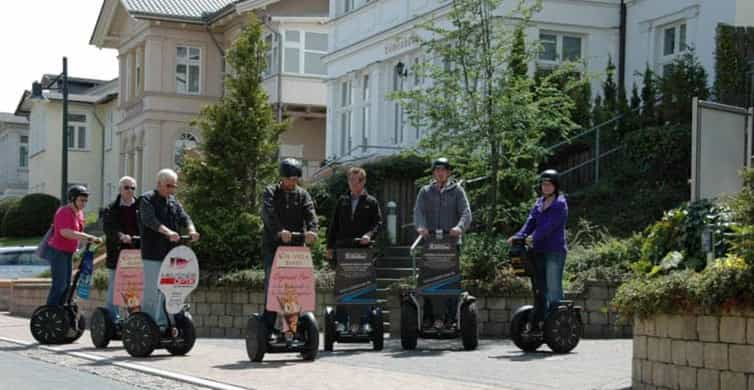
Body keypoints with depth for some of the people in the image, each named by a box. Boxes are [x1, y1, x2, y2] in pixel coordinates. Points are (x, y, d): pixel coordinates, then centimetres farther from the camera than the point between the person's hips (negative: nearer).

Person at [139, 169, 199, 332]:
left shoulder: (174, 202, 17)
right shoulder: (146, 200, -3)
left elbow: (184, 217, 5)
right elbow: (150, 220, -20)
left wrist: (191, 230, -18)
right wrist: (168, 232, -35)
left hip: (170, 253, 6)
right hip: (153, 254, -6)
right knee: (152, 291, -4)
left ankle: (162, 324, 12)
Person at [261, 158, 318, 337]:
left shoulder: (302, 194, 12)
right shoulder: (270, 192, 2)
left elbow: (310, 213, -5)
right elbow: (269, 214, -17)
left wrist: (312, 230, -27)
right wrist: (279, 231, -35)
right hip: (273, 246, -3)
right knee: (272, 283, -9)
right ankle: (268, 326, -7)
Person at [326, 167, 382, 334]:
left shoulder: (371, 202, 8)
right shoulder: (342, 201, 14)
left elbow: (378, 222, 1)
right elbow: (333, 225, 14)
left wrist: (369, 235, -18)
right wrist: (330, 247, 8)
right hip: (342, 249, 2)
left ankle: (363, 321, 2)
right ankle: (341, 320, 6)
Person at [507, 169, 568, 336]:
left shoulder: (560, 204, -5)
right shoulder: (539, 203, 17)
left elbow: (550, 225, -18)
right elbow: (531, 221, 5)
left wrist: (534, 238, -29)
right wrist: (519, 236, -12)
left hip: (555, 251, -7)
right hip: (539, 250, 7)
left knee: (553, 288, -8)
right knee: (540, 288, 11)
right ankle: (537, 322, 17)